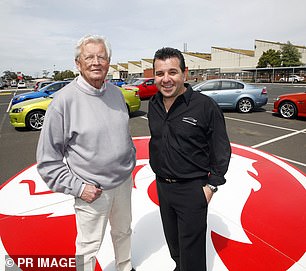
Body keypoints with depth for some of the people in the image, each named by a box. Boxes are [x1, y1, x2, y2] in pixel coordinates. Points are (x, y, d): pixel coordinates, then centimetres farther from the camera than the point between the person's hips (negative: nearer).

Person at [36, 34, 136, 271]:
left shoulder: (116, 93, 1)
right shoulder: (65, 99, -17)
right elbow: (48, 160, -13)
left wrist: (130, 162, 12)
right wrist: (78, 187, -15)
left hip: (124, 182, 6)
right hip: (92, 190, -6)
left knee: (123, 231, 27)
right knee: (89, 246, 14)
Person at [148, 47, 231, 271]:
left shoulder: (205, 106, -16)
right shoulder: (153, 105, 2)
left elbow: (222, 150, -9)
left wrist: (211, 185, -11)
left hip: (192, 189, -6)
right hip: (162, 185, 6)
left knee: (192, 251, 10)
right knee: (172, 240, 26)